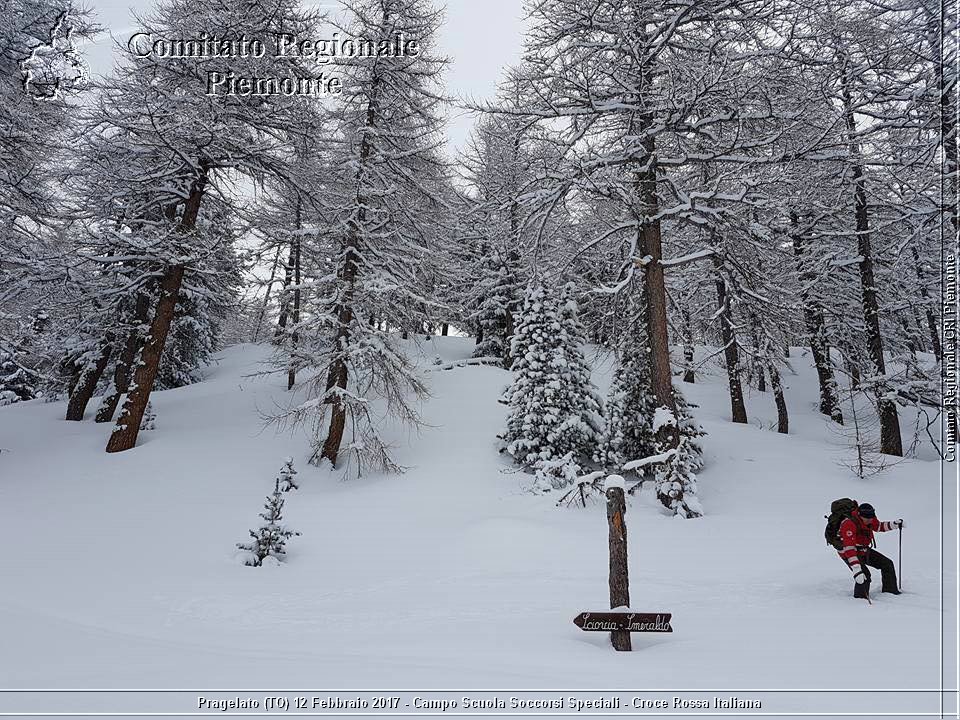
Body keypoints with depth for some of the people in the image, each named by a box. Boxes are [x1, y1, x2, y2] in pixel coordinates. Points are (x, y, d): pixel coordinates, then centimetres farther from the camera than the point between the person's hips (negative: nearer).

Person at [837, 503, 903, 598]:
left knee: (887, 564, 8)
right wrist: (856, 570, -44)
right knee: (864, 575, -24)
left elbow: (879, 526, 15)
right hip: (848, 553, -8)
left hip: (864, 550, 8)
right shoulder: (849, 524, -35)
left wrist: (894, 524, -3)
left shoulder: (869, 519, -10)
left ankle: (891, 591, 28)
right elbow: (849, 549, -39)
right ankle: (860, 598, 0)